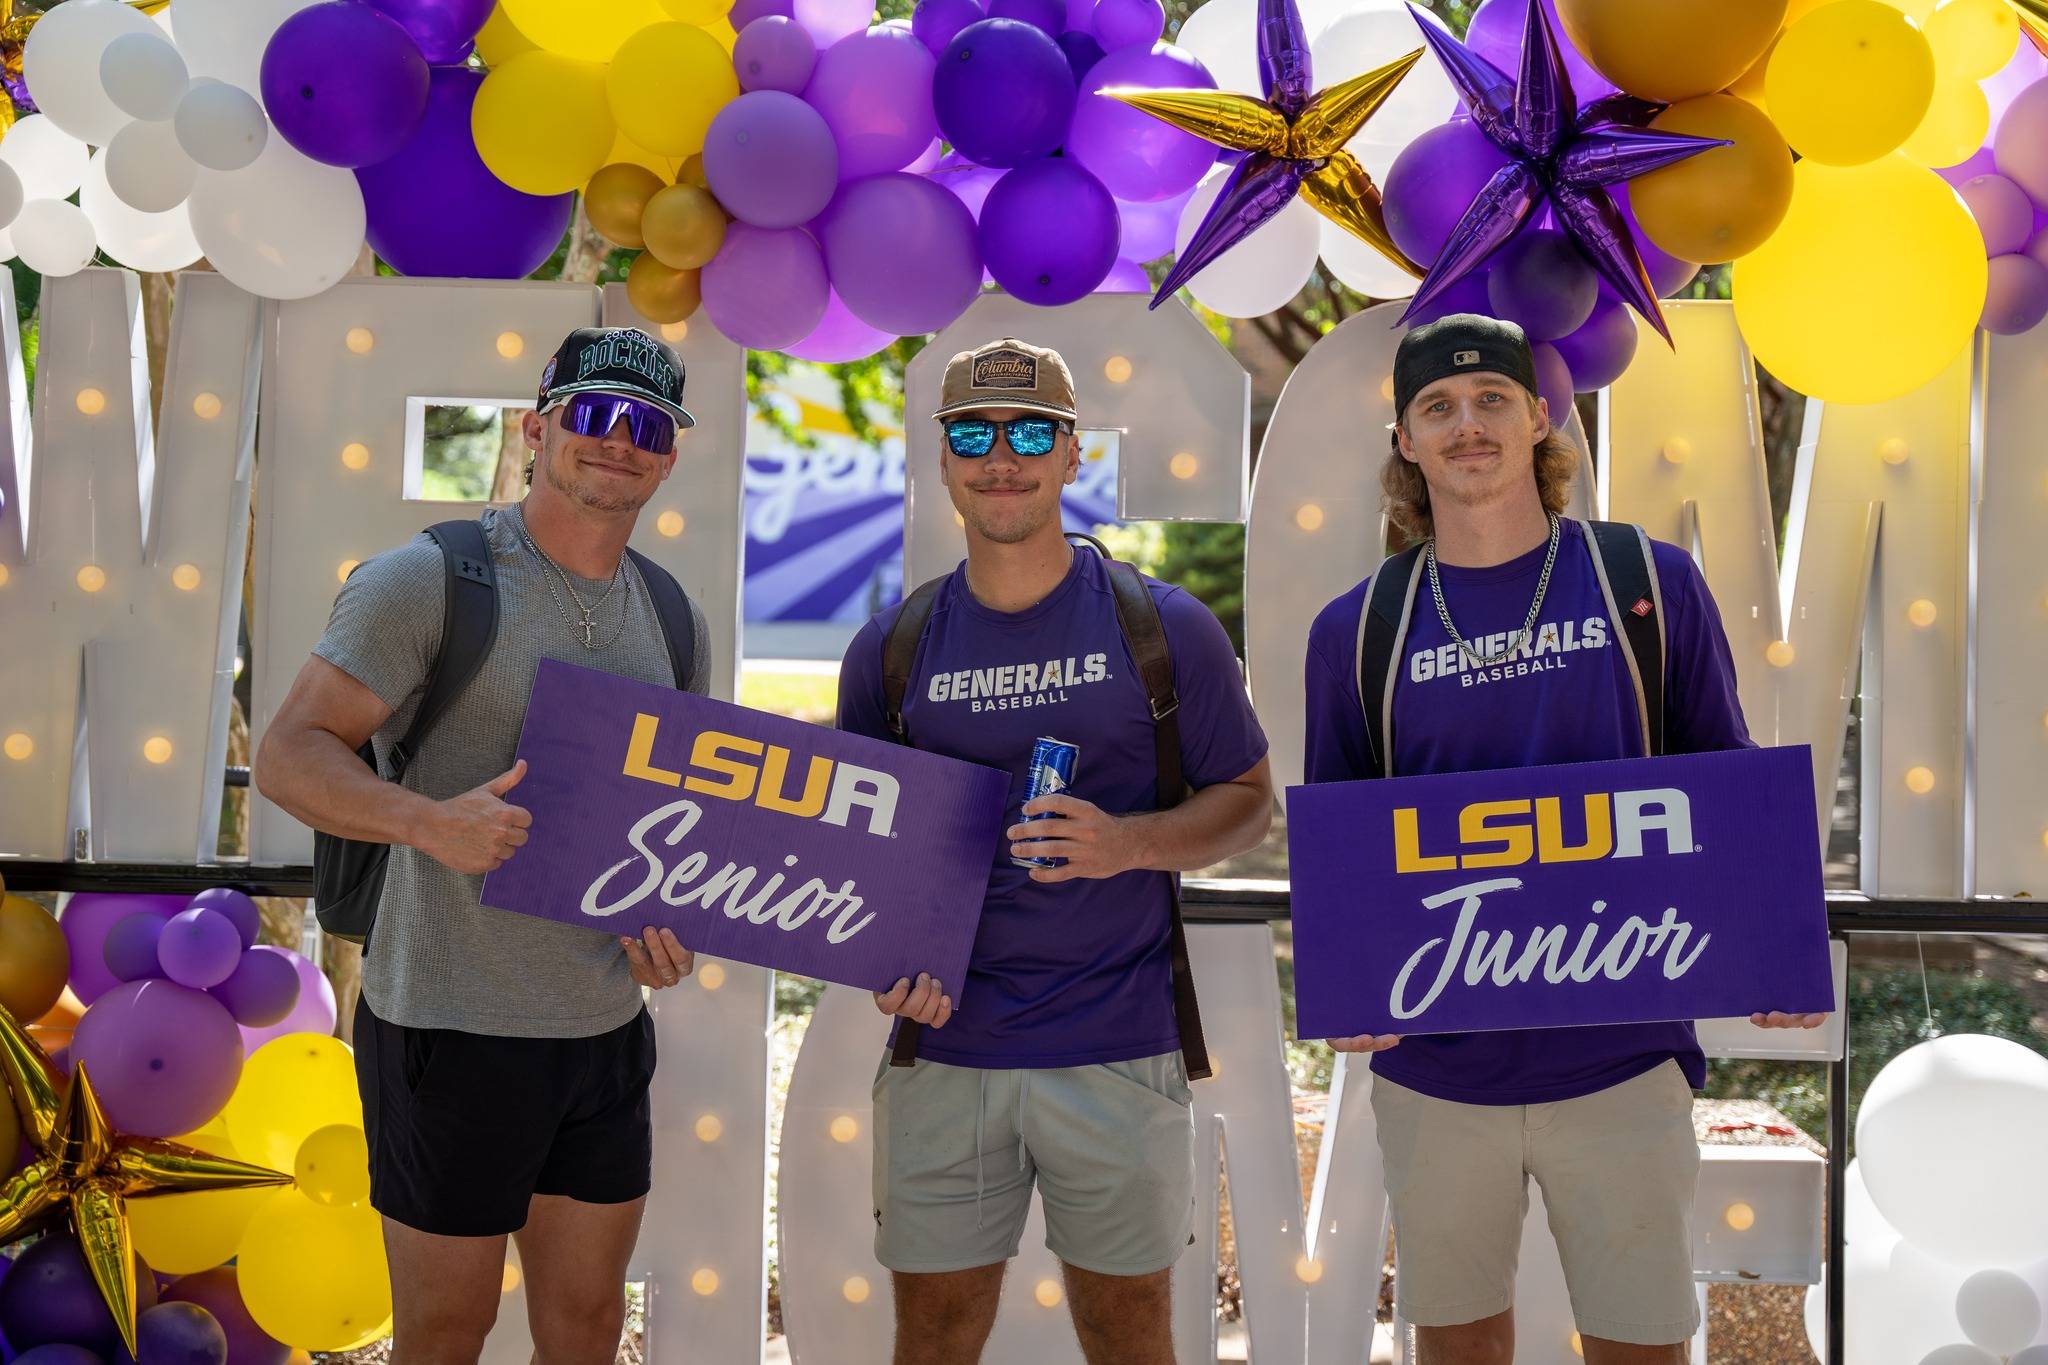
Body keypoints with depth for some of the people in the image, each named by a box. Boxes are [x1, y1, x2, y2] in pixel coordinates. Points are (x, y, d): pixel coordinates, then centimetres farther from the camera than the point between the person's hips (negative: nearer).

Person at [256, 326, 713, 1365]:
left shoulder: (672, 620, 10)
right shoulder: (431, 579, -9)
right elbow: (288, 756, -14)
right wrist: (428, 820, -32)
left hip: (608, 1030, 6)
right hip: (452, 1030, -6)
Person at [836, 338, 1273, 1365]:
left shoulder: (1165, 628, -2)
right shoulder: (893, 649, 4)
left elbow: (1246, 804, 3)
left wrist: (1129, 842, -16)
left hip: (1120, 1049, -2)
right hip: (944, 1043, 2)